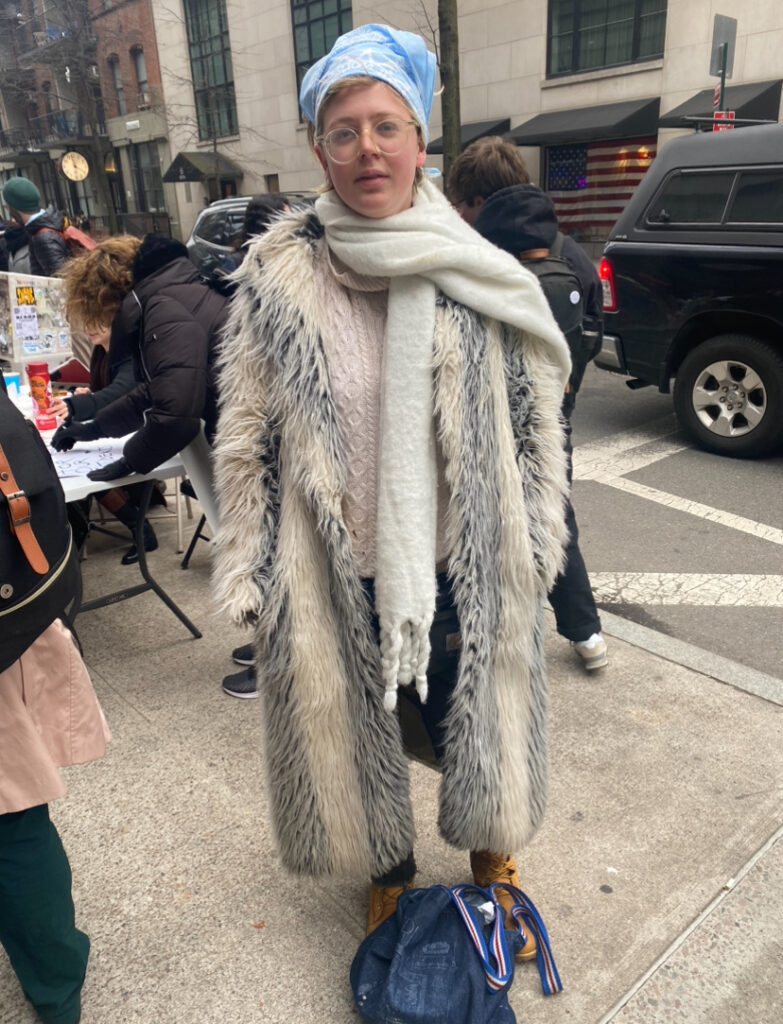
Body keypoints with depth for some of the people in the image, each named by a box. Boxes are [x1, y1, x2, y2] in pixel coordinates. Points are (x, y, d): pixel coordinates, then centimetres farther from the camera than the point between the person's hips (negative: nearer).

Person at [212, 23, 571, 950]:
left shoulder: (478, 278, -4)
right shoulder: (275, 280, -8)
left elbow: (536, 422, 3)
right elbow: (245, 446, -3)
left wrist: (536, 548, 3)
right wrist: (250, 578, -3)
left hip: (463, 570, 1)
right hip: (334, 579, 0)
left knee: (475, 725, 20)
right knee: (355, 732, 20)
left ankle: (492, 858, 53)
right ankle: (388, 871, 52)